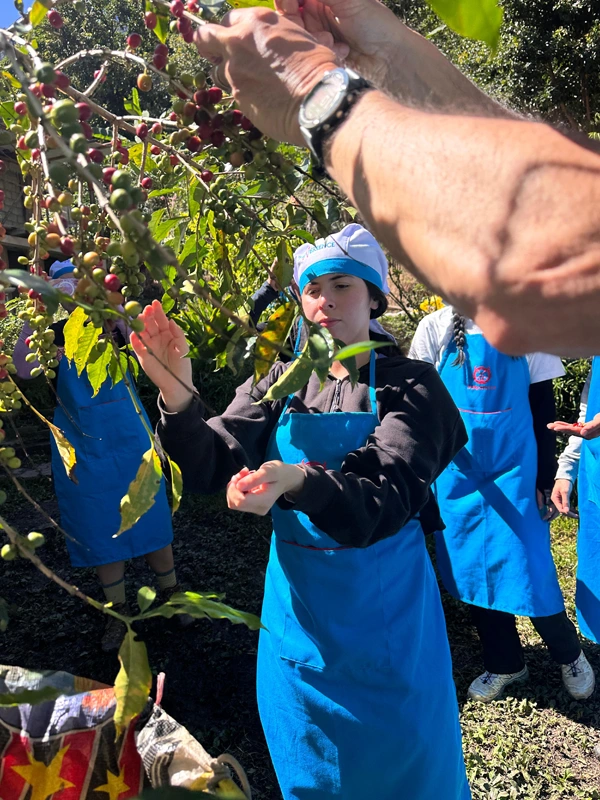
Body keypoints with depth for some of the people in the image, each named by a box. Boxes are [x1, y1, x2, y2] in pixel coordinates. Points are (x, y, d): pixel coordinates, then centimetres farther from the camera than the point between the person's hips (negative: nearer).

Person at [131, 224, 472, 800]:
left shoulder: (407, 385, -11)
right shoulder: (282, 383, 0)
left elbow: (387, 501, -26)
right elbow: (214, 464, -11)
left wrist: (298, 482, -46)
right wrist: (178, 397, -31)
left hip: (383, 614, -3)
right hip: (298, 610, 4)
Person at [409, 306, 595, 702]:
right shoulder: (436, 328, -2)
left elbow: (543, 409, 1)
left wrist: (545, 481, 0)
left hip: (514, 475, -1)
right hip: (457, 476, 2)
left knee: (528, 571, 1)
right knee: (474, 571, 11)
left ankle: (568, 652, 31)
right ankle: (505, 663, 34)